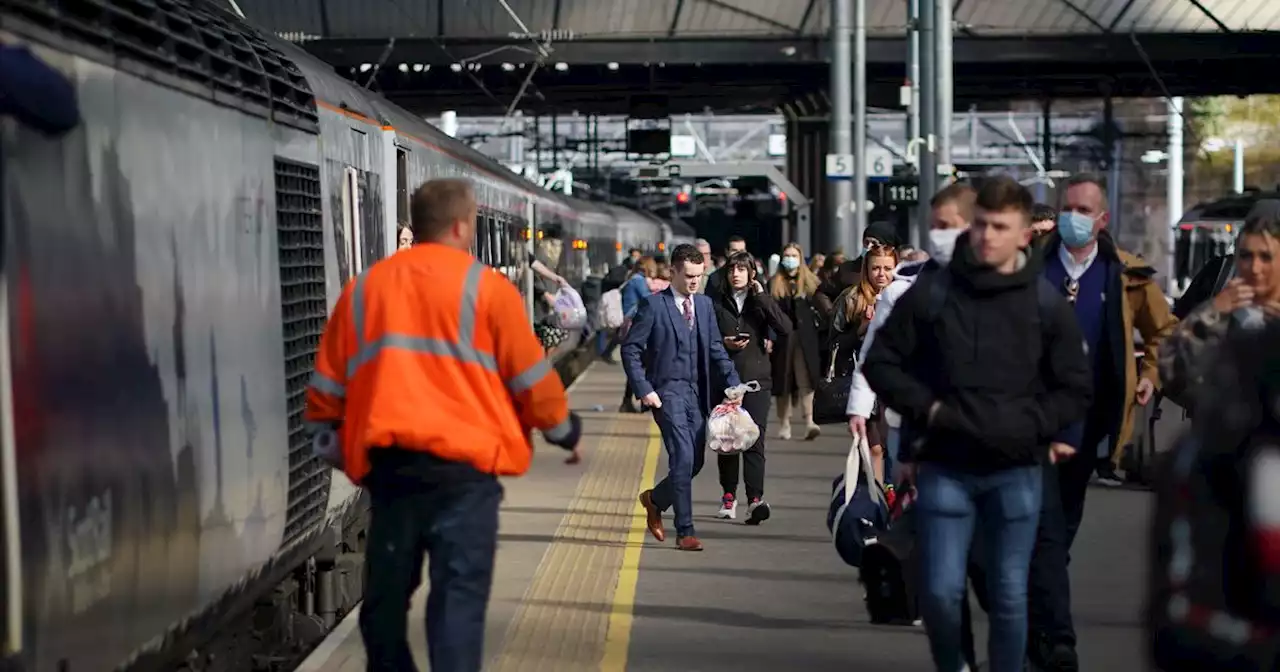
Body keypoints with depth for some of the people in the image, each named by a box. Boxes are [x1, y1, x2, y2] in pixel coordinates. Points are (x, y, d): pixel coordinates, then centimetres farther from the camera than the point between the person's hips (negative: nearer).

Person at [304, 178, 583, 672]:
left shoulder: (363, 287, 13)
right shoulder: (486, 287, 0)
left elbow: (327, 385, 14)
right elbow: (531, 378, 2)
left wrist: (341, 448, 28)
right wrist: (564, 430, 19)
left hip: (387, 463, 4)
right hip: (463, 463, -4)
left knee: (387, 593, 16)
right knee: (459, 594, -5)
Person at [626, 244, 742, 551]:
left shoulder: (705, 304, 13)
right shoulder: (653, 305, -4)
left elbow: (716, 349, 14)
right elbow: (630, 348, -5)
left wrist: (733, 382, 1)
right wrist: (643, 388, -13)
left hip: (698, 393, 6)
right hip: (668, 392, -6)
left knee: (695, 461, 7)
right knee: (683, 458, -12)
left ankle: (655, 498, 34)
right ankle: (685, 531, -5)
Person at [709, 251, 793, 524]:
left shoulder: (761, 301, 7)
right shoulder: (715, 302, 7)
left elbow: (785, 328, -9)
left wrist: (762, 296, -10)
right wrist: (722, 343, -9)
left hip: (756, 379, -1)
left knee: (755, 440, -12)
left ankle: (755, 499, -19)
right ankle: (729, 496, 22)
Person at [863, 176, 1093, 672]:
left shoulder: (1047, 304, 1)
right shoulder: (931, 293, -1)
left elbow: (1075, 389, 4)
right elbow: (881, 361, 5)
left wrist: (1028, 426, -10)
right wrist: (926, 408, -7)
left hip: (1016, 470, 0)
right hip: (944, 468, 0)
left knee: (1009, 596, 5)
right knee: (941, 591, -2)